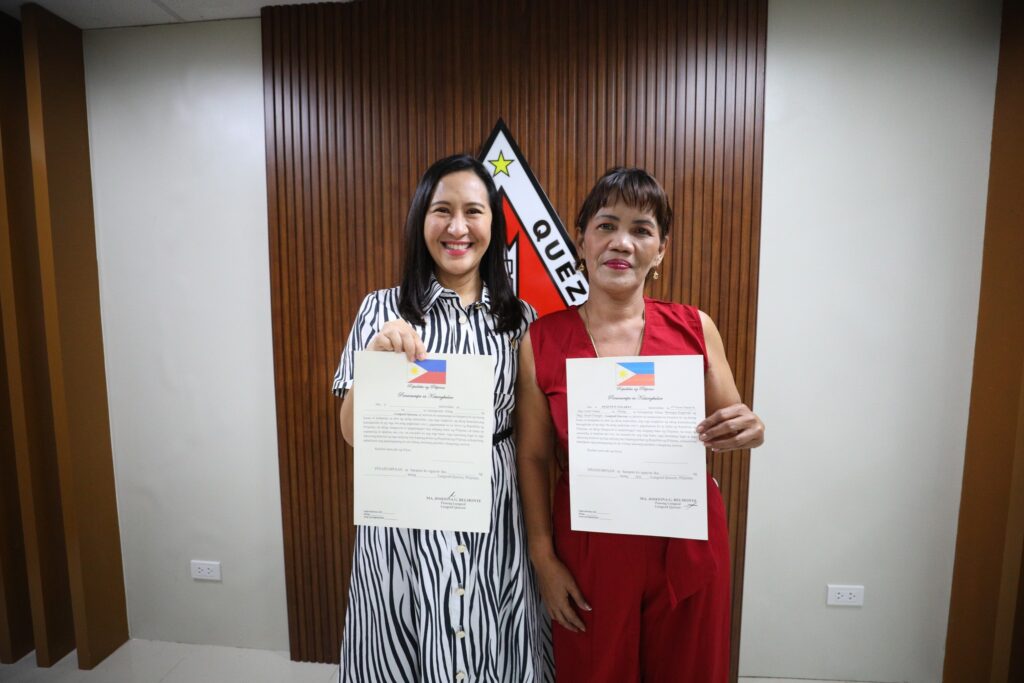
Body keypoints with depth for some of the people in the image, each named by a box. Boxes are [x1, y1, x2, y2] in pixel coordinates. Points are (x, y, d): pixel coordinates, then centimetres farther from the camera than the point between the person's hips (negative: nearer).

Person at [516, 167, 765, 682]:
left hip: (687, 547, 2)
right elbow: (533, 458, -4)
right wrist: (543, 558, -3)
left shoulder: (695, 328, -6)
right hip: (589, 548, -1)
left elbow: (730, 428, 4)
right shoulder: (541, 340, -9)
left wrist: (748, 432, -18)